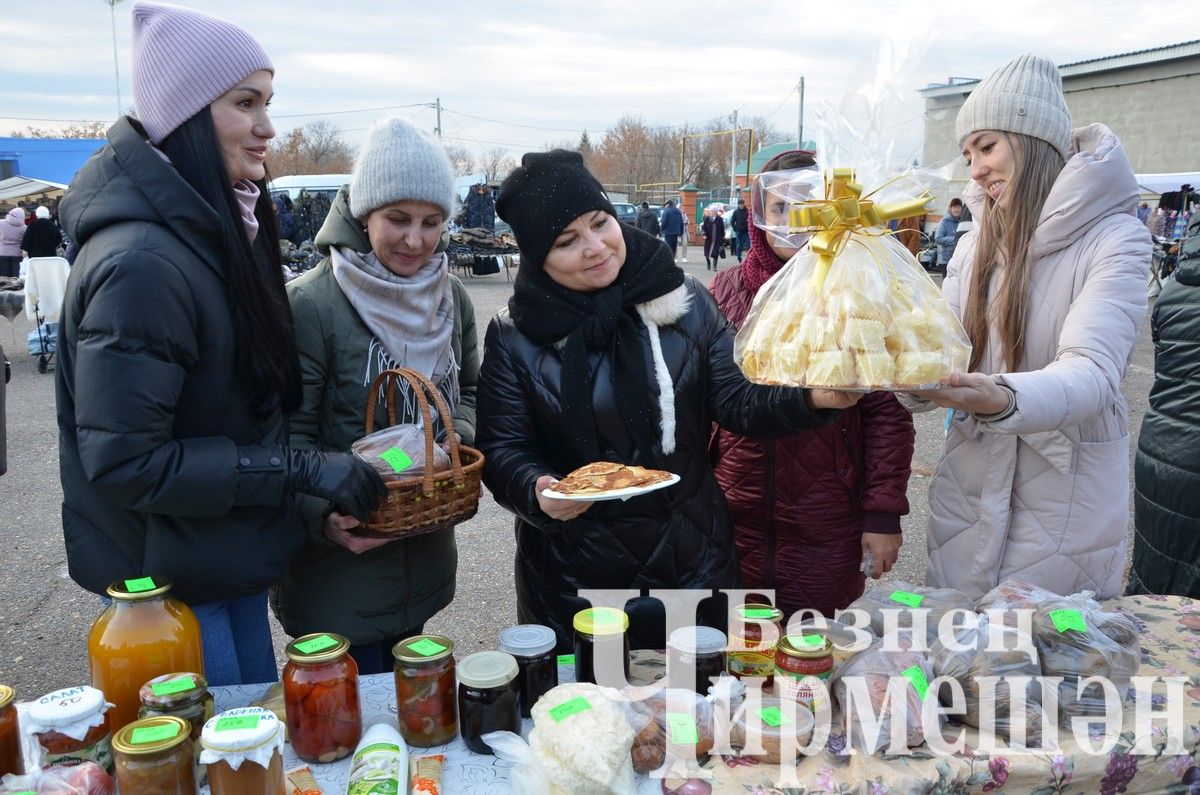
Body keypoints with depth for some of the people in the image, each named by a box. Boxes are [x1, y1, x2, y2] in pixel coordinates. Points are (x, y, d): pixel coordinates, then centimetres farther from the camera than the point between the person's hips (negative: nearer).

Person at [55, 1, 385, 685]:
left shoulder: (223, 226, 3)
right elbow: (123, 462, -26)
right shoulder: (140, 263, -27)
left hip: (232, 554, 8)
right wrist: (301, 468, -25)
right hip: (168, 577, -8)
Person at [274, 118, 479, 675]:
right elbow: (290, 437, -15)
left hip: (425, 560, 6)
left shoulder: (451, 298, 1)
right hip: (337, 571, -6)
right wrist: (325, 515, -30)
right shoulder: (309, 304, -18)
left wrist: (459, 440, -7)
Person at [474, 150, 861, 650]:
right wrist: (538, 491, -26)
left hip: (690, 563, 2)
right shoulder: (514, 335, -5)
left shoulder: (683, 301, -3)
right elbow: (500, 449, -5)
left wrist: (811, 397, -23)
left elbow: (739, 400, -4)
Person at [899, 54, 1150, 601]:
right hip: (969, 487, 5)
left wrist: (1004, 399, -45)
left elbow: (1093, 372, -26)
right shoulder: (977, 244, 5)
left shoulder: (1115, 238, -12)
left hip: (1066, 496, -4)